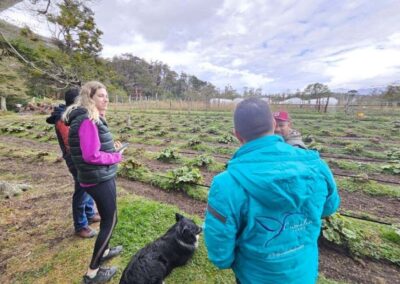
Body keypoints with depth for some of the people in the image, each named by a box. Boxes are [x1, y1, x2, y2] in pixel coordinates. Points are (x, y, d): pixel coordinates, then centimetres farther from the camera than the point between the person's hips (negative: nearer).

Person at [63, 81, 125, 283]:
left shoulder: (92, 118, 11)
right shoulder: (88, 121, -20)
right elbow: (91, 155, -24)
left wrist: (111, 147, 4)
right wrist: (116, 157, -12)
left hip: (101, 177, 10)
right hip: (99, 179, -10)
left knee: (107, 217, 25)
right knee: (110, 221, 4)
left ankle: (103, 251, 46)